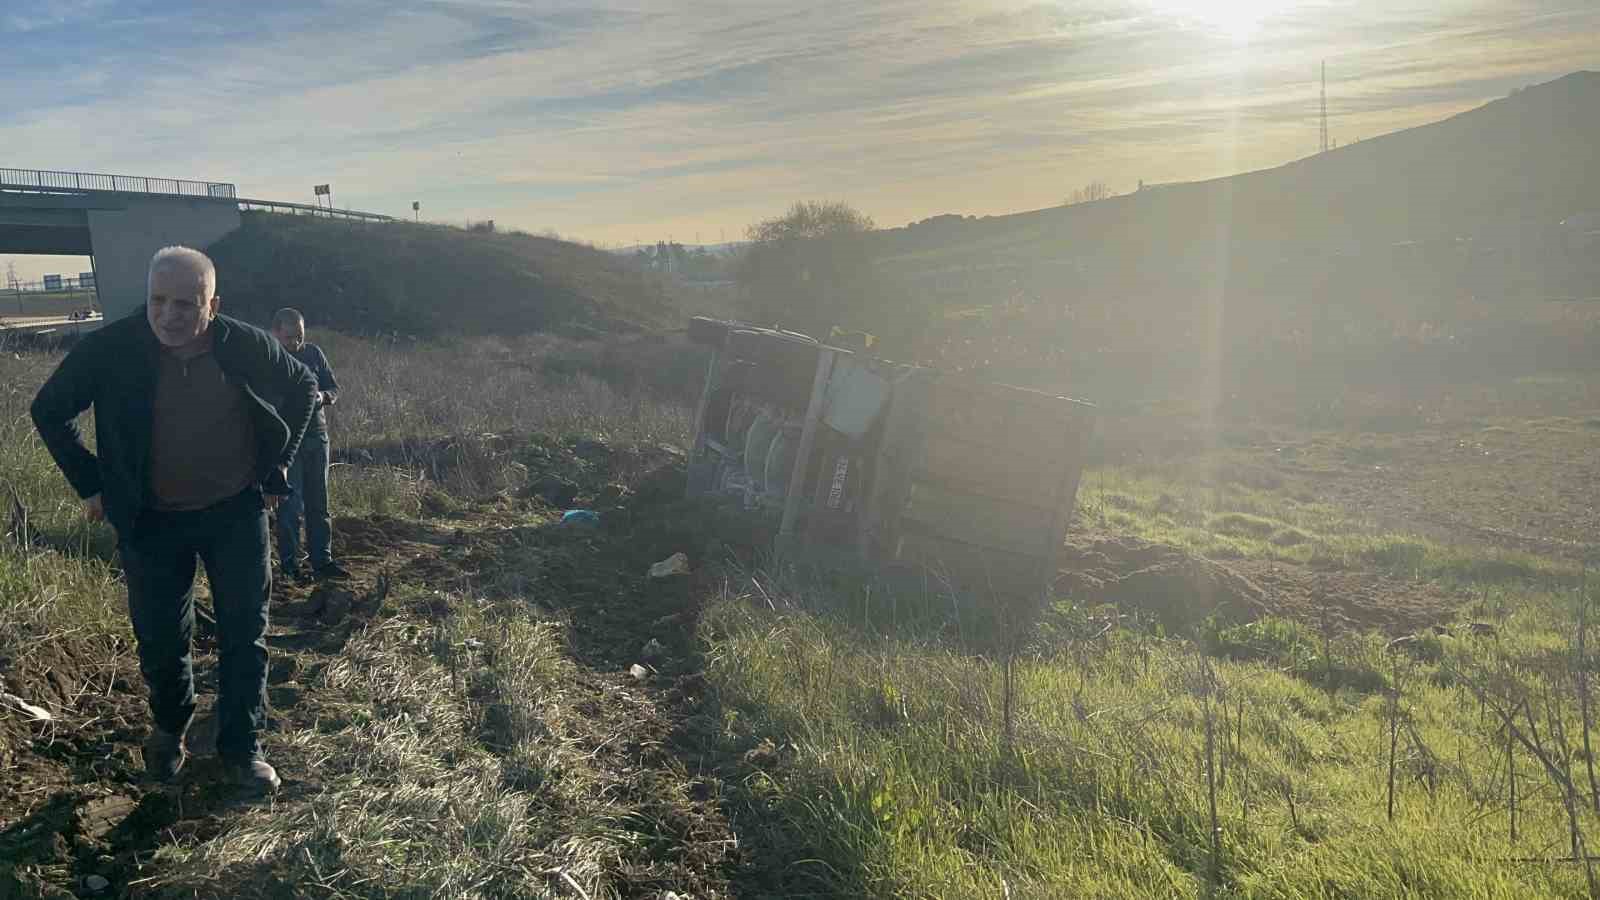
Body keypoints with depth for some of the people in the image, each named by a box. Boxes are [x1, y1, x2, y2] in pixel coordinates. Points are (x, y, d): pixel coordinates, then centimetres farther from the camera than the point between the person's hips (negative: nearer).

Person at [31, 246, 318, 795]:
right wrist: (90, 483, -1)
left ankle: (241, 748, 23)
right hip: (151, 522, 0)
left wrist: (276, 467, 4)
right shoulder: (111, 349, -16)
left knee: (245, 636, 6)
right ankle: (169, 730, 41)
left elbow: (304, 389, 6)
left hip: (236, 512, 0)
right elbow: (50, 410, 1)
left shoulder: (249, 347, -15)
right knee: (161, 641, 11)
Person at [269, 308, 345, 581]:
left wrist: (323, 397, -12)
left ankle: (322, 561, 17)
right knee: (291, 505, -4)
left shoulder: (314, 353, 6)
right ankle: (289, 564, 6)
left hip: (317, 437, 4)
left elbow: (334, 388, 10)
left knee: (318, 503, 9)